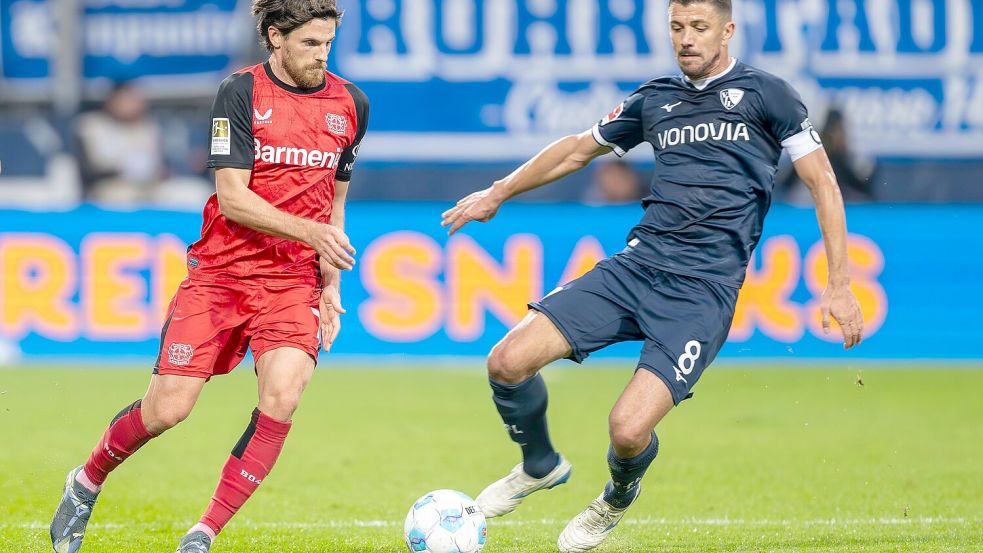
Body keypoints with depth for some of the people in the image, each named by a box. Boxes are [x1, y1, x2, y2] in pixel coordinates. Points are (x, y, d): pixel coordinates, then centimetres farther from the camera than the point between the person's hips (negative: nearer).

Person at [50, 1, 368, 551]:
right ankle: (87, 482, 24)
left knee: (282, 398, -21)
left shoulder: (351, 105, 7)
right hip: (220, 272, -3)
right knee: (167, 408, -7)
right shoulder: (242, 92, -8)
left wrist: (330, 288, 12)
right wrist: (309, 231, -24)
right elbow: (232, 199, -14)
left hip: (293, 280, 3)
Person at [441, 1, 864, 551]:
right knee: (508, 361, -11)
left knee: (628, 428, -20)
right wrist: (497, 194, 35)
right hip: (636, 264, 5)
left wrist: (839, 285, -4)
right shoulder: (655, 99, 16)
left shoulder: (764, 93, 2)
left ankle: (618, 497, 18)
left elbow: (822, 182, 2)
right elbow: (578, 149, 31)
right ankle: (540, 465, 19)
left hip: (705, 289, -5)